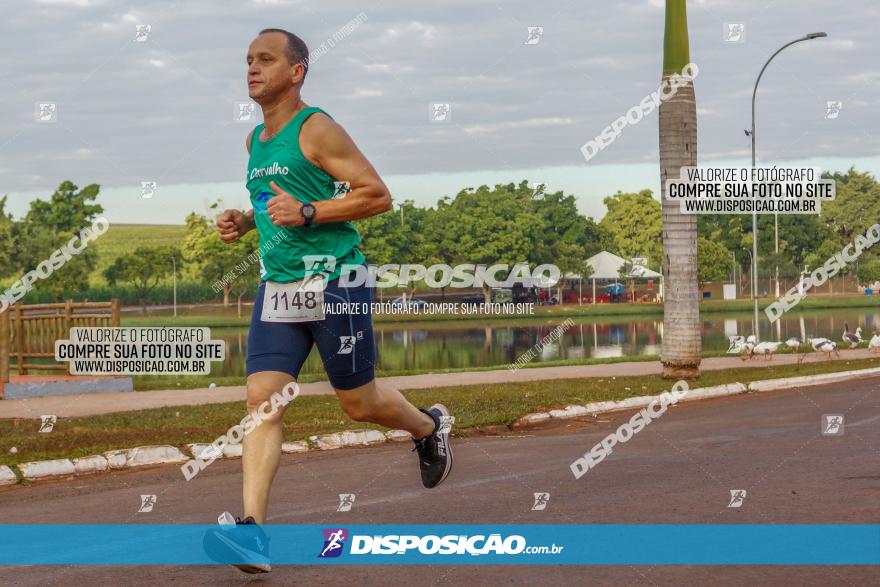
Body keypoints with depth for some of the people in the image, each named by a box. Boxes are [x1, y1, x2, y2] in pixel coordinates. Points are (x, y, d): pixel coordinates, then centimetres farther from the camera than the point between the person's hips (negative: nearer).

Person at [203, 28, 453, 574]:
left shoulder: (318, 129, -9)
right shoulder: (255, 140, 14)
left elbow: (378, 195, -12)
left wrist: (307, 212, -20)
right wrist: (244, 220, 11)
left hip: (335, 281, -6)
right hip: (277, 287, 6)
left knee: (360, 403, 7)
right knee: (263, 399, -9)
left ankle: (430, 427, 40)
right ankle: (253, 529, -16)